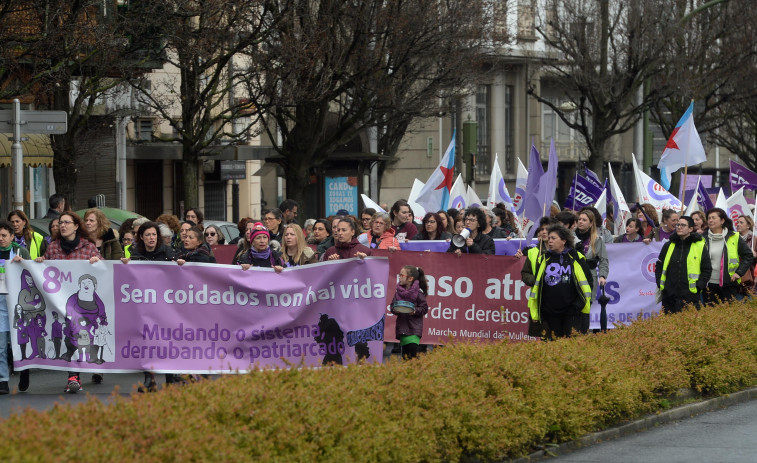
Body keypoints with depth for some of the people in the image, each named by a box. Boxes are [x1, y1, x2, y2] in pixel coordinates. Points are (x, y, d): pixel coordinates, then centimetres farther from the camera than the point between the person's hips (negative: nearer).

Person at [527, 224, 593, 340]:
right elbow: (536, 283, 15)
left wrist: (579, 303, -1)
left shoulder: (576, 258, 0)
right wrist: (534, 313, 12)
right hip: (549, 312, 3)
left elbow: (587, 280, 5)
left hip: (571, 311, -3)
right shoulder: (545, 260, 10)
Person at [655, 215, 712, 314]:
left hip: (690, 296, -4)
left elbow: (707, 269, 4)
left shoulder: (700, 246, 3)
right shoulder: (668, 246, 12)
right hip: (669, 294, 4)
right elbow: (659, 266, 19)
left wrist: (699, 286, -5)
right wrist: (659, 284, 6)